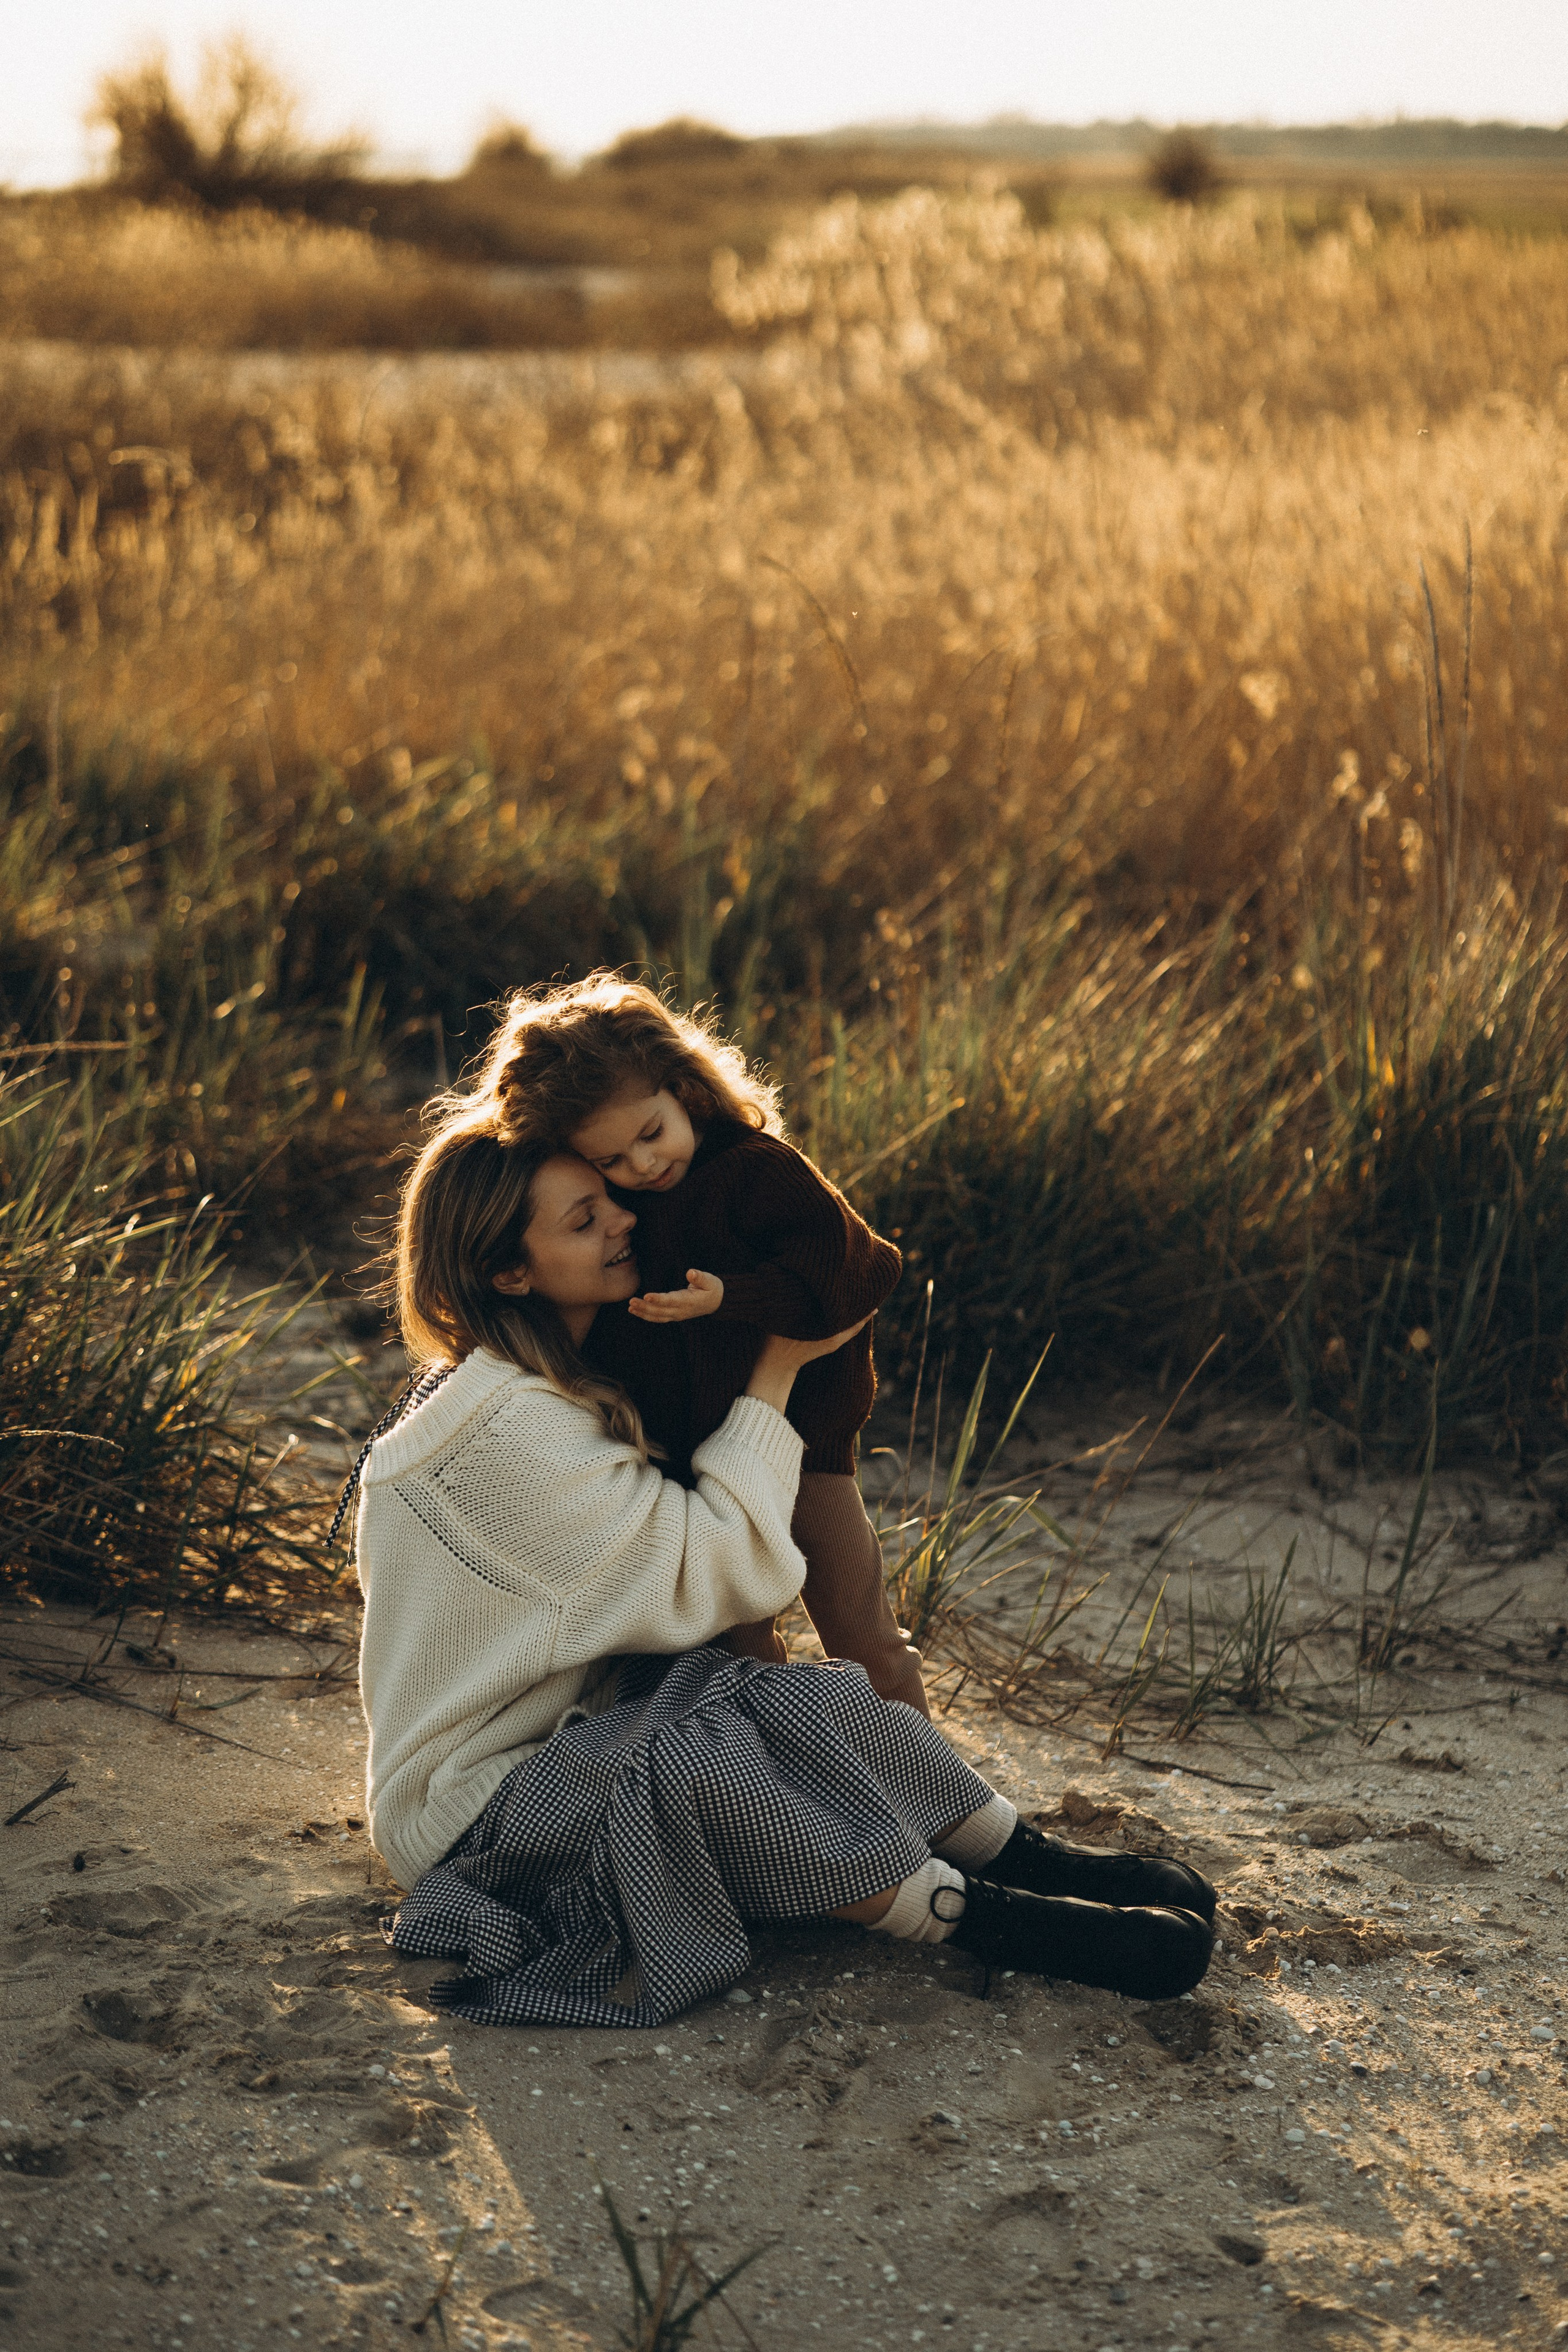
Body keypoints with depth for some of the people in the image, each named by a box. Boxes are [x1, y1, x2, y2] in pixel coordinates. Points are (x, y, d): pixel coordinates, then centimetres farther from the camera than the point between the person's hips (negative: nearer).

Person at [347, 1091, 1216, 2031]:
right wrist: (776, 1370, -12)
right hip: (479, 1806, -9)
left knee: (791, 1702, -15)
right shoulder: (499, 1433, -24)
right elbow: (720, 1571, -22)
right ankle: (982, 1918, -24)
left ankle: (1038, 1861, -10)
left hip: (568, 1737, 9)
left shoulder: (558, 1390, 8)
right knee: (687, 1757, -33)